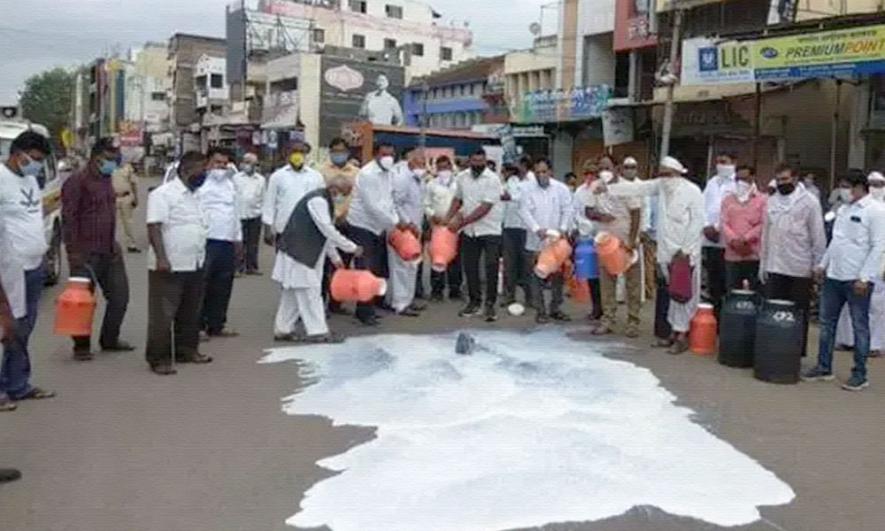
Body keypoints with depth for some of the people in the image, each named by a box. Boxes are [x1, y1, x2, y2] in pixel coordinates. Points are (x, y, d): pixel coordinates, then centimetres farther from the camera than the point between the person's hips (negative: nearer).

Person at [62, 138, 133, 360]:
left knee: (120, 296, 10)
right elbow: (68, 219, -15)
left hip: (109, 251, 8)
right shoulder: (77, 181, -11)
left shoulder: (106, 181, 14)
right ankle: (81, 346, 12)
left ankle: (109, 340, 24)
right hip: (86, 254, -8)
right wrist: (73, 251, -19)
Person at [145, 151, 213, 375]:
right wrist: (161, 258, -27)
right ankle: (159, 358, 4)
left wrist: (203, 257, 21)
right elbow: (154, 227, -18)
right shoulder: (163, 194, -11)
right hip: (169, 267, -8)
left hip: (195, 266, 8)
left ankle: (187, 350, 27)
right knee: (163, 315, -2)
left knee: (190, 313, 15)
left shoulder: (197, 196, 15)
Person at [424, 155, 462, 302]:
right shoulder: (431, 184, 7)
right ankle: (436, 290, 7)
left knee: (455, 258, 4)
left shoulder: (458, 183, 5)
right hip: (437, 225, 0)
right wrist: (432, 215, -10)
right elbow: (426, 205, 7)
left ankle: (455, 290, 12)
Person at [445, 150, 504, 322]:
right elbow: (457, 199, 17)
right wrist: (448, 219, 3)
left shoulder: (492, 179, -13)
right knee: (470, 267, 10)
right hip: (469, 231, 5)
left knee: (491, 268, -6)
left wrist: (461, 222, -20)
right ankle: (474, 302, 22)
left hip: (490, 230, -5)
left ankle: (490, 304, 3)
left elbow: (485, 208, -18)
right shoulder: (462, 177, 4)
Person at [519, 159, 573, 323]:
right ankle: (540, 311, 11)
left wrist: (563, 229, -14)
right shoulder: (527, 189, -1)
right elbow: (525, 212, -9)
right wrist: (537, 229, -21)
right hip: (535, 242, -1)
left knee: (558, 277, 7)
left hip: (556, 240, 2)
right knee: (537, 278, 2)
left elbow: (567, 211, 1)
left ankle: (556, 309, 20)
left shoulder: (562, 188, 4)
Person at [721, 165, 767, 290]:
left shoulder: (763, 199, 4)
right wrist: (733, 240, -13)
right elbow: (724, 223, 4)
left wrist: (746, 239, -14)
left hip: (755, 255, -3)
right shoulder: (728, 200, 15)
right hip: (732, 255, 3)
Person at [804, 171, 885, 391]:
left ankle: (860, 375, 12)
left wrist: (864, 278, -18)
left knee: (860, 327, 3)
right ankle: (824, 368, 21)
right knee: (827, 323, 11)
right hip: (833, 276, 7)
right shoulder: (844, 208, 14)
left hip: (857, 280, -7)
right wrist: (823, 264, 15)